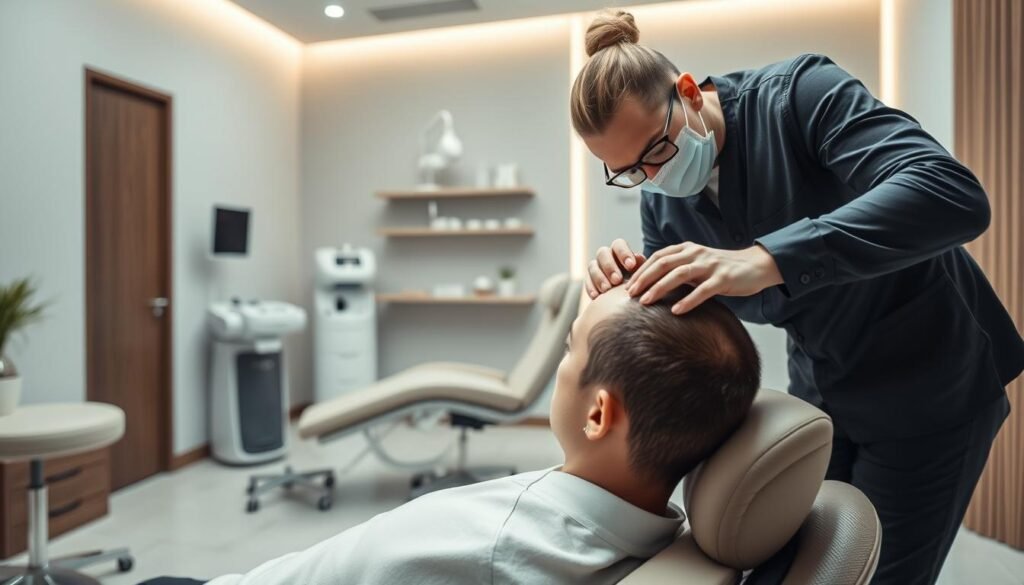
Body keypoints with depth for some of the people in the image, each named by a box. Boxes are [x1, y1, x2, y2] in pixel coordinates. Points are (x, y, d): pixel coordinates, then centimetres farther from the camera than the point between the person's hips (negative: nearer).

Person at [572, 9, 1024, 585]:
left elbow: (955, 195, -37)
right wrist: (626, 294, -29)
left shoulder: (802, 92, -23)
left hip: (929, 383, -5)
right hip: (819, 392, 5)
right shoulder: (662, 203, -7)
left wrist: (765, 259, -49)